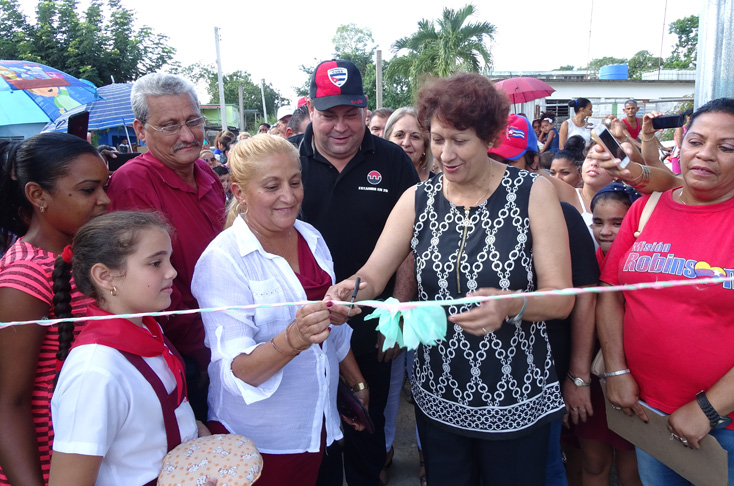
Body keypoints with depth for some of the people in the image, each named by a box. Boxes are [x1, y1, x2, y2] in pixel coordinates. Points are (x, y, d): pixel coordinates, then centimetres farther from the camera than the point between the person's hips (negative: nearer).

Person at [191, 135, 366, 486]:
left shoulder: (311, 237, -1)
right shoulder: (222, 261, -20)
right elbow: (236, 372, -24)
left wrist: (357, 382, 17)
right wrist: (295, 338, -40)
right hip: (258, 439, -5)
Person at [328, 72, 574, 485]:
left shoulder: (533, 192, -10)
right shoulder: (417, 200, -2)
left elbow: (562, 299, -12)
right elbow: (373, 275, -7)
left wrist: (509, 305, -32)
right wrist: (354, 287, -29)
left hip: (516, 400, -2)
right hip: (439, 397, 2)